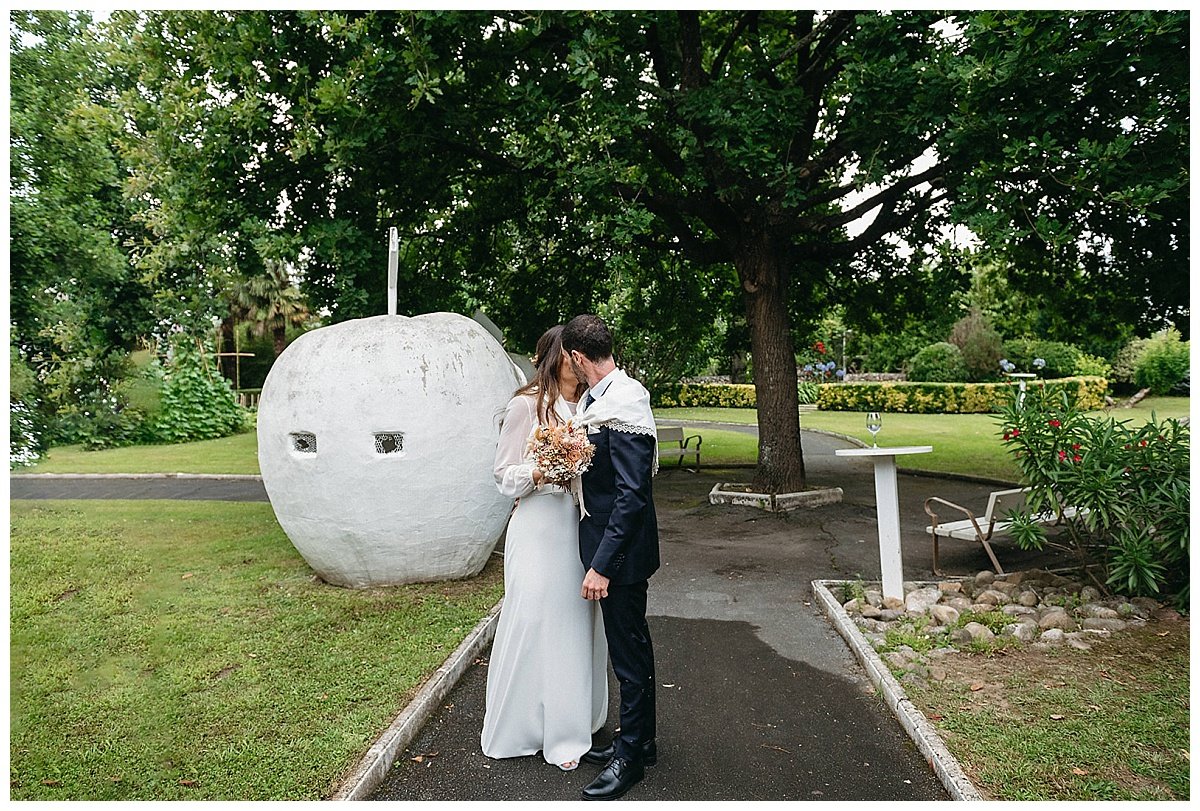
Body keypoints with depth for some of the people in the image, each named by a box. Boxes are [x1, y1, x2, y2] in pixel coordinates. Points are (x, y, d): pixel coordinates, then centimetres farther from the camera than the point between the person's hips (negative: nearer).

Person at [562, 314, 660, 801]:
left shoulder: (623, 403, -23)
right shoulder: (599, 397, 5)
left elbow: (632, 494, -25)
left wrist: (601, 564, -24)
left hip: (622, 550, -9)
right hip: (609, 544, 9)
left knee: (629, 651, 7)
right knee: (629, 645, 21)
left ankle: (631, 756, 26)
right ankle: (638, 740, 38)